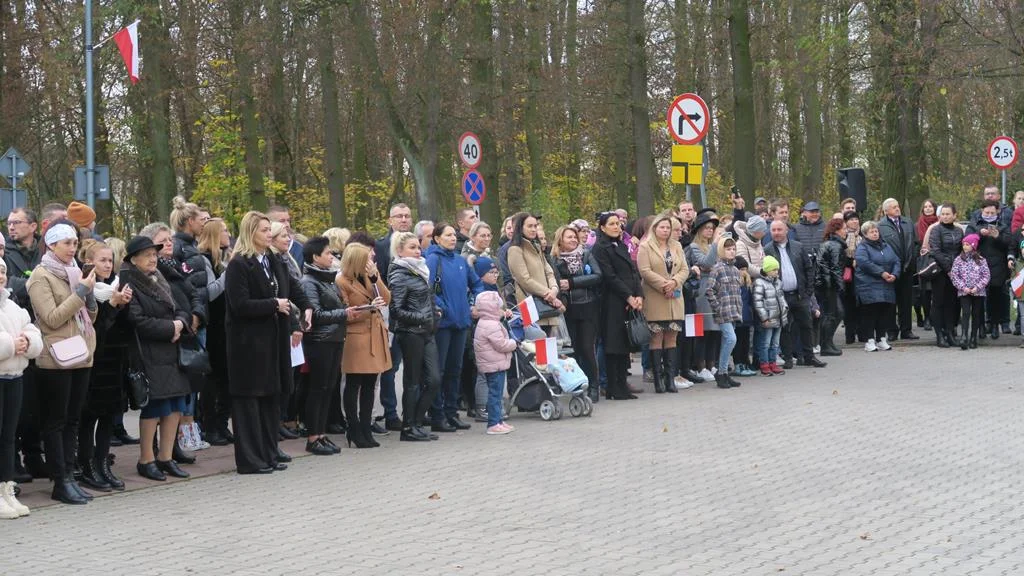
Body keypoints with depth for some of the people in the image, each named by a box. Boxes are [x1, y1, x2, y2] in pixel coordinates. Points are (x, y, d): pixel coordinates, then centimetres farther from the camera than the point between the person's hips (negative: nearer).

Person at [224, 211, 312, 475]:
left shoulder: (275, 263, 12)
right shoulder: (238, 265, -12)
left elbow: (293, 287, 25)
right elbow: (239, 305, -20)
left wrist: (306, 307, 7)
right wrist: (274, 305, -15)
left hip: (273, 340, 8)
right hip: (248, 342, -8)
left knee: (271, 396, 14)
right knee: (249, 398, -3)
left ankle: (268, 452, 23)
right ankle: (250, 459, 1)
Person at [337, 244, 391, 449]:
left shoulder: (370, 276, 12)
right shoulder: (342, 282, -9)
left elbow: (386, 299, 3)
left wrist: (374, 277, -8)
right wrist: (368, 308, -20)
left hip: (375, 335, 7)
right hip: (356, 338, -7)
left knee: (369, 385, 10)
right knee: (354, 385, 0)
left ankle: (365, 430, 16)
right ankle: (354, 431, 6)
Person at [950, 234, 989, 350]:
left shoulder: (981, 260, 2)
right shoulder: (958, 259, 3)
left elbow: (986, 275, 0)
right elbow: (954, 275, 0)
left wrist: (977, 287, -11)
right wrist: (963, 287, -10)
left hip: (978, 292, 1)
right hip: (964, 292, -1)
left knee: (976, 315, 7)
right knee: (965, 313, -13)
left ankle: (973, 339, 16)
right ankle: (964, 337, -22)